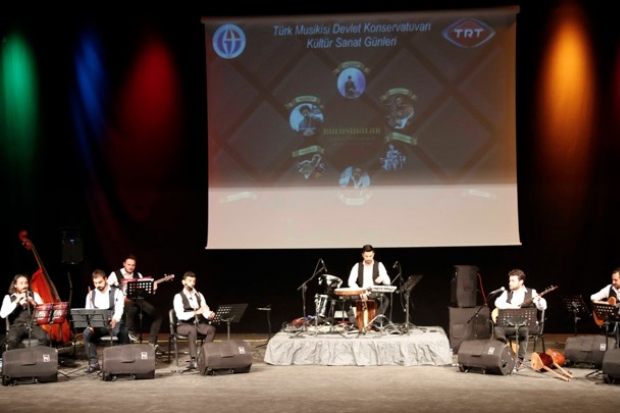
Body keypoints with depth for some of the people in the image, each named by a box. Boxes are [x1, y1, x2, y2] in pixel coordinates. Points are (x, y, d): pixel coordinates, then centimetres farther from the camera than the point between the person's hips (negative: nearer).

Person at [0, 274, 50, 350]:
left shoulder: (34, 295, 14)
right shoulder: (8, 297, 8)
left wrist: (34, 303, -12)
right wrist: (16, 302, -12)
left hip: (33, 325, 1)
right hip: (17, 326, -1)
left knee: (45, 338, -31)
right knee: (12, 340, -36)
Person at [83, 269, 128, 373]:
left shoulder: (117, 292, -1)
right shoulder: (91, 295, 10)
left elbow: (119, 309, -16)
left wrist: (114, 320, -38)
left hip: (114, 323, -3)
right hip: (98, 324, 3)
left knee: (123, 331, -35)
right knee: (86, 333, -28)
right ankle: (93, 362, -21)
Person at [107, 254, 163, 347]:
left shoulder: (138, 275, 19)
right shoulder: (115, 274, 5)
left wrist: (152, 289, -5)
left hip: (138, 299, 5)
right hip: (123, 301, -5)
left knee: (157, 315, -12)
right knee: (132, 309, -42)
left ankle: (152, 342, -7)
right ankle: (131, 332, -15)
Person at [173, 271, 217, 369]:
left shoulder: (199, 295, 10)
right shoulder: (178, 297, -7)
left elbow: (205, 311, 1)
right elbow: (180, 315, -20)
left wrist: (210, 314, -24)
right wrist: (196, 312, -32)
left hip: (199, 324, 5)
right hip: (184, 325, -5)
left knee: (211, 329, -25)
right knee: (192, 330, -38)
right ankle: (193, 360, -36)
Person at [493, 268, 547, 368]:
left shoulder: (531, 292, 4)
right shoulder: (507, 293, 12)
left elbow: (543, 307, -5)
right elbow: (498, 302, -6)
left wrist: (539, 299, -27)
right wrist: (510, 306, -21)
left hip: (525, 324, -2)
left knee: (524, 330, -38)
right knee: (497, 328, -28)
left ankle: (520, 358, -29)